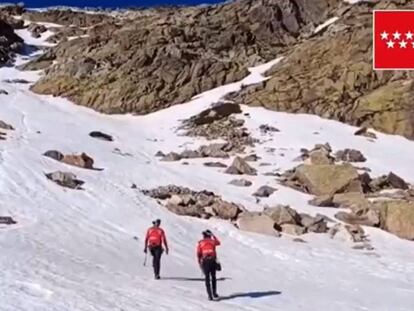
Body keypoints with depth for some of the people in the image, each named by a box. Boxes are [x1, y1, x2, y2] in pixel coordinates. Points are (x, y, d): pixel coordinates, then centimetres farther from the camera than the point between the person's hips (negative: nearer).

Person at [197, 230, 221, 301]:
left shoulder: (200, 243, 6)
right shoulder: (212, 241, 10)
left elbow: (198, 254, 1)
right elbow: (218, 242, 34)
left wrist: (199, 263, 11)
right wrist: (213, 236, 43)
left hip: (205, 261, -1)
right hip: (213, 260, 1)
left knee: (207, 278, 3)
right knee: (213, 277, 17)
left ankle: (210, 295, -5)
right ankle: (214, 293, 16)